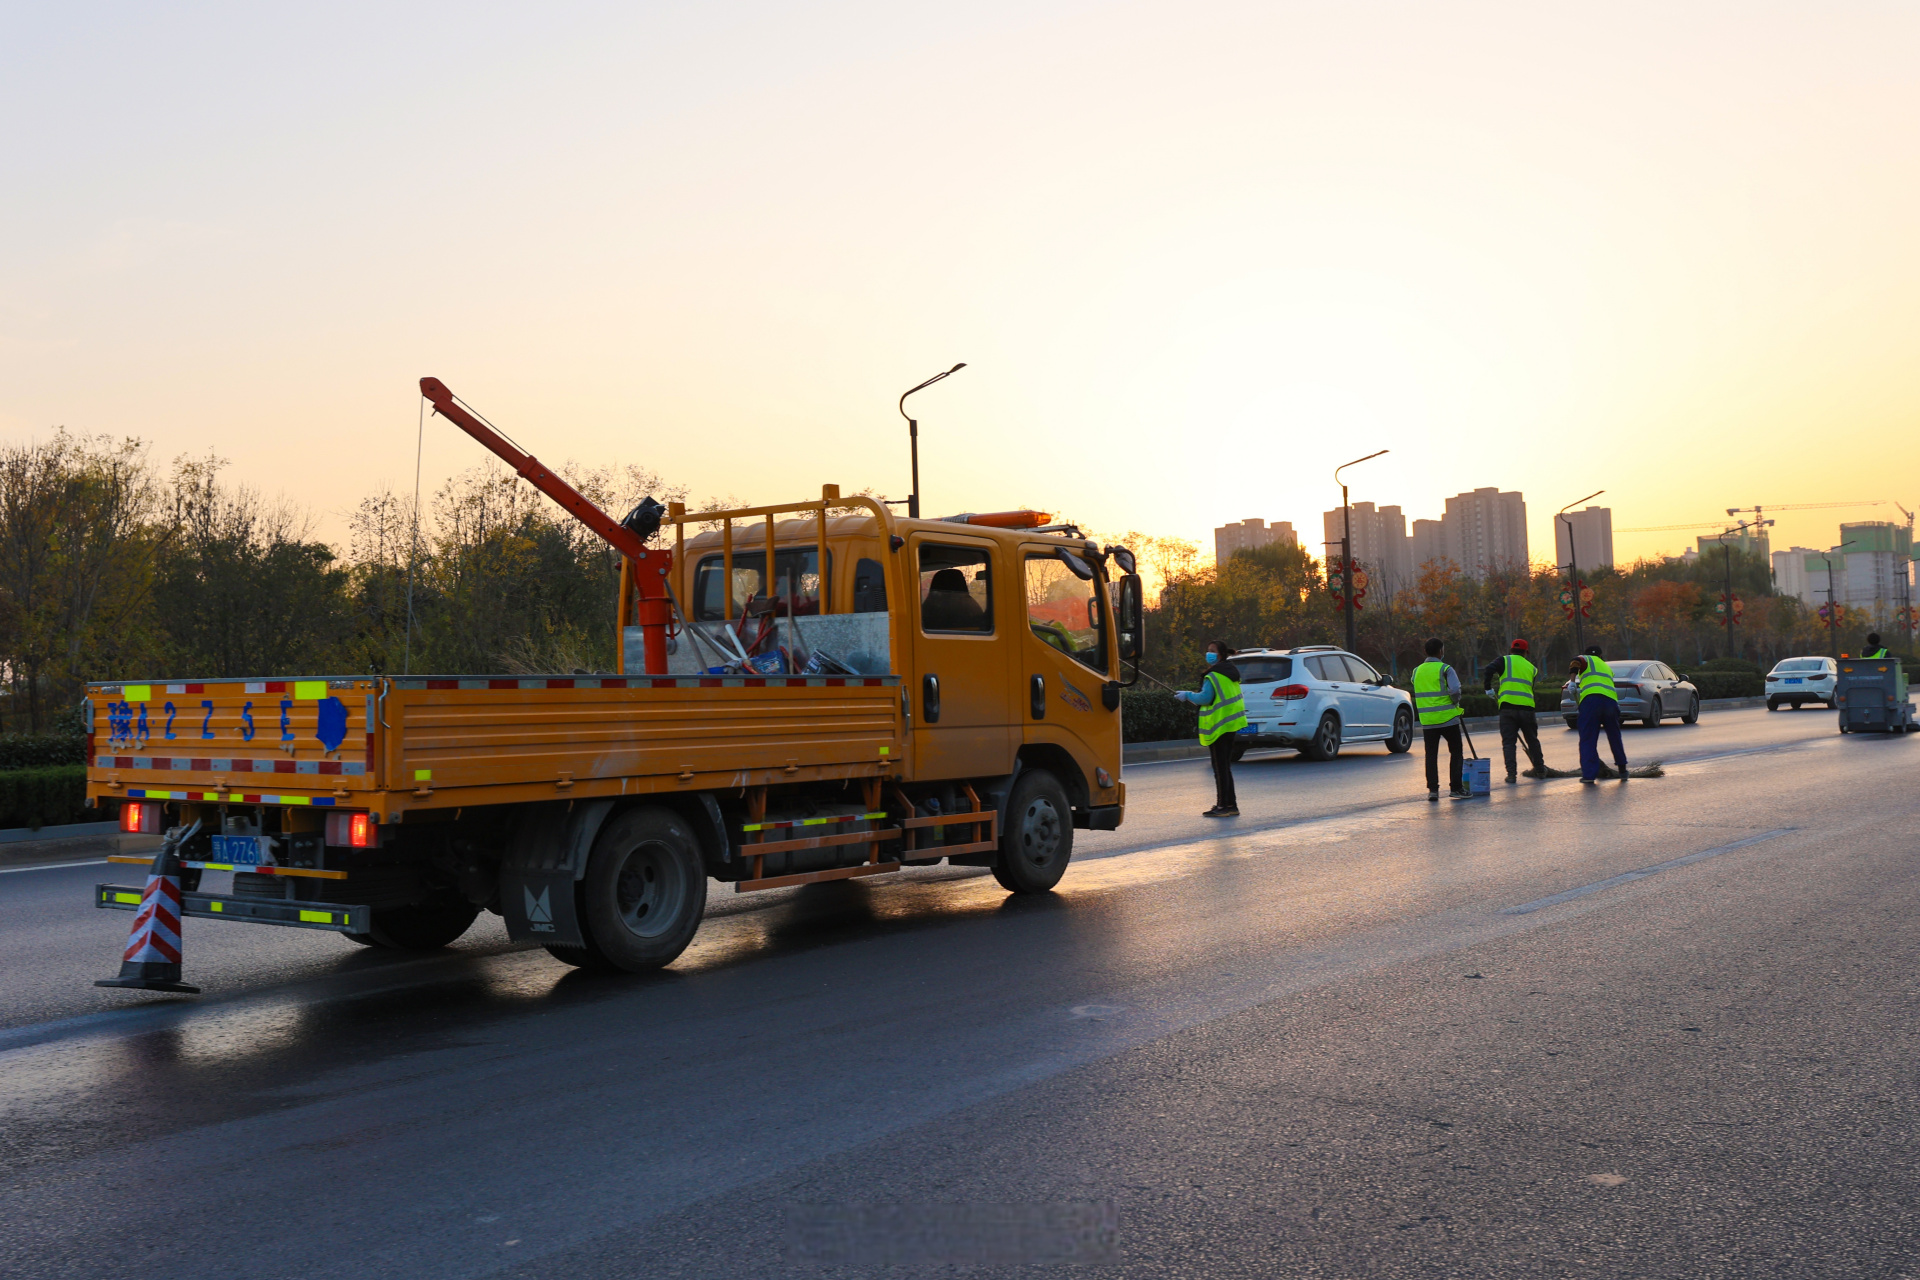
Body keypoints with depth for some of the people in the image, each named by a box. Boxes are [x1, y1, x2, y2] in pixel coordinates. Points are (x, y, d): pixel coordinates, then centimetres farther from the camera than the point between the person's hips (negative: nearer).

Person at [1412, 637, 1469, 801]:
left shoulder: (1416, 671, 8)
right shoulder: (1445, 669, -8)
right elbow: (1455, 690, -18)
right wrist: (1455, 702, 0)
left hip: (1427, 720, 4)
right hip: (1448, 718, -4)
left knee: (1431, 755, 7)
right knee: (1455, 752, 8)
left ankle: (1432, 789, 2)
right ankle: (1456, 787, 7)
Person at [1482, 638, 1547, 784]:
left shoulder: (1505, 660, 8)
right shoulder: (1531, 667, 20)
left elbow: (1489, 669, -10)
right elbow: (1531, 688, 21)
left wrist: (1488, 688, 1)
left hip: (1508, 707, -3)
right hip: (1527, 706, 3)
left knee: (1508, 742, 0)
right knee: (1532, 739, 20)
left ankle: (1511, 774, -9)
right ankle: (1539, 769, 33)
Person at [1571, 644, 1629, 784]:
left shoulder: (1586, 659, 19)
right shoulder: (1607, 667, 34)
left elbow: (1575, 663, -5)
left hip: (1591, 700, -5)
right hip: (1611, 700, 5)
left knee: (1588, 740, -2)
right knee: (1615, 738, 20)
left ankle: (1589, 774, -7)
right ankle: (1622, 770, 29)